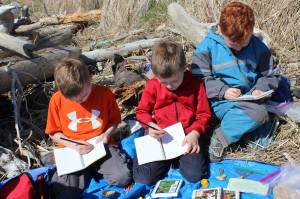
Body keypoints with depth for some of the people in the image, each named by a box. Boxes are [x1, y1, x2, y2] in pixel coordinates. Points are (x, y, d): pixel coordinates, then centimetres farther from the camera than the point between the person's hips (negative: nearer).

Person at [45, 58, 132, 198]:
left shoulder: (105, 93, -6)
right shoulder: (57, 100, -6)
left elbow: (114, 120, 8)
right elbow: (53, 133, 3)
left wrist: (106, 134, -12)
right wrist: (73, 144, -13)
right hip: (72, 150, 0)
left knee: (123, 177, -24)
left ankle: (93, 169, 6)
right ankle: (87, 171, 8)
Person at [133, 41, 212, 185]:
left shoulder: (195, 84, -2)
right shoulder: (152, 86, 0)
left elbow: (204, 114, 1)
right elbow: (142, 111, 8)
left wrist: (195, 133, -17)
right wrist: (150, 125, -14)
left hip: (187, 136, 0)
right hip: (160, 136, 0)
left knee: (195, 175, -18)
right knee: (144, 179, -13)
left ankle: (180, 157, 13)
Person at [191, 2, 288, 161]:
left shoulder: (258, 47, 4)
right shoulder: (207, 46, -4)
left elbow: (271, 75, 13)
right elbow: (199, 79, -6)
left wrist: (260, 89, -8)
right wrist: (222, 91, -19)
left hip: (250, 98, 4)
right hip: (222, 101, -4)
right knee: (258, 112, -30)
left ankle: (221, 136, -14)